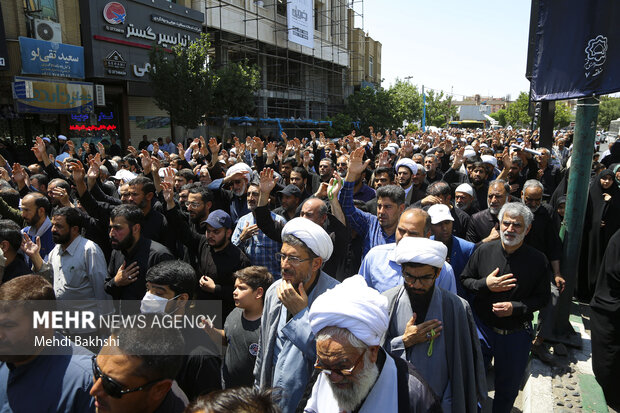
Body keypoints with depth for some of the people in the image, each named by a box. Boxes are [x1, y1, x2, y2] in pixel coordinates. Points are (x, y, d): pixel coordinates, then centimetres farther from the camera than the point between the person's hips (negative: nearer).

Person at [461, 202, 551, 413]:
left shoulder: (538, 260, -9)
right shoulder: (483, 251, -6)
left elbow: (542, 297, -3)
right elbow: (465, 279, 2)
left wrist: (515, 308, -18)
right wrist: (485, 285, -17)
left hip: (516, 332, 0)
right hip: (482, 327, 1)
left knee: (508, 388, 18)